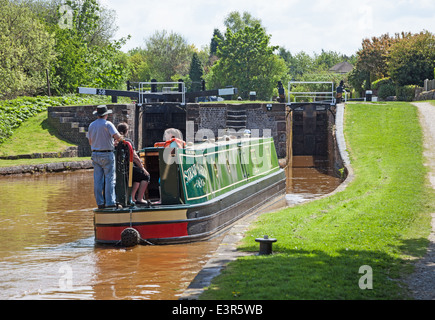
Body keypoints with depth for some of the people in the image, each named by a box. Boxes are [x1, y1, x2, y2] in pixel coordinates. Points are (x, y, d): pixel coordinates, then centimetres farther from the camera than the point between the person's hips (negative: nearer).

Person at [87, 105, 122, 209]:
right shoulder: (107, 124, -9)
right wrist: (120, 139, 1)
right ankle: (110, 202, -6)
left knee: (98, 180, 6)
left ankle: (100, 203, 7)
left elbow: (90, 142, 16)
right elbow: (117, 136, -20)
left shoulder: (91, 125, 10)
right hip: (107, 154, -6)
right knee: (109, 179, -3)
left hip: (95, 154, 6)